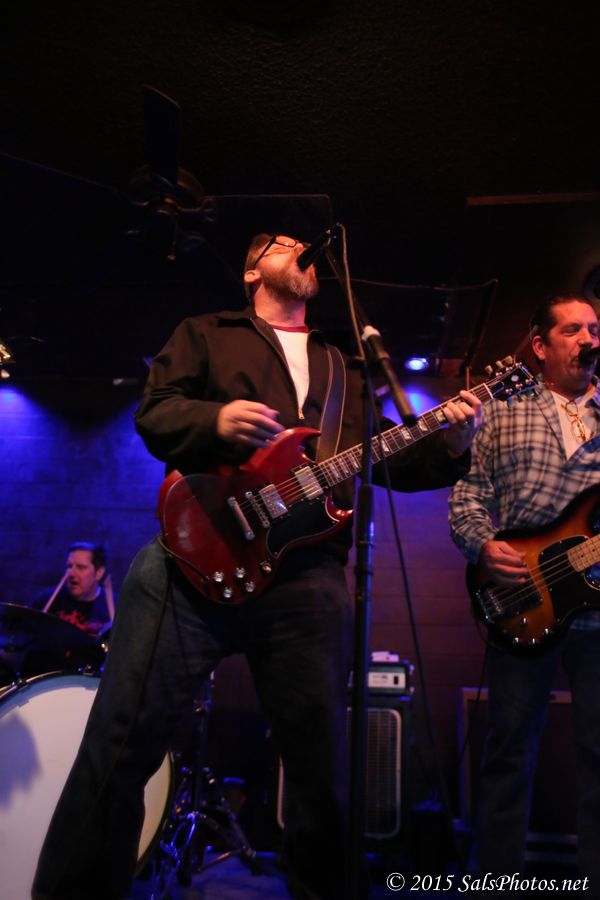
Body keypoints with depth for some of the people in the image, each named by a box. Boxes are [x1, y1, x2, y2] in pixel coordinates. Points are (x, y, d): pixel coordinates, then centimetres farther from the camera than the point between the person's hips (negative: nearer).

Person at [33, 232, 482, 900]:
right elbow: (153, 412, 6)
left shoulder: (343, 367, 26)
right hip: (196, 551, -2)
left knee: (322, 764, 8)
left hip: (308, 575, 3)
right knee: (119, 744, -5)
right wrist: (215, 420, -14)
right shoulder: (205, 334, 19)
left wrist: (449, 446, 2)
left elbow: (389, 462, 20)